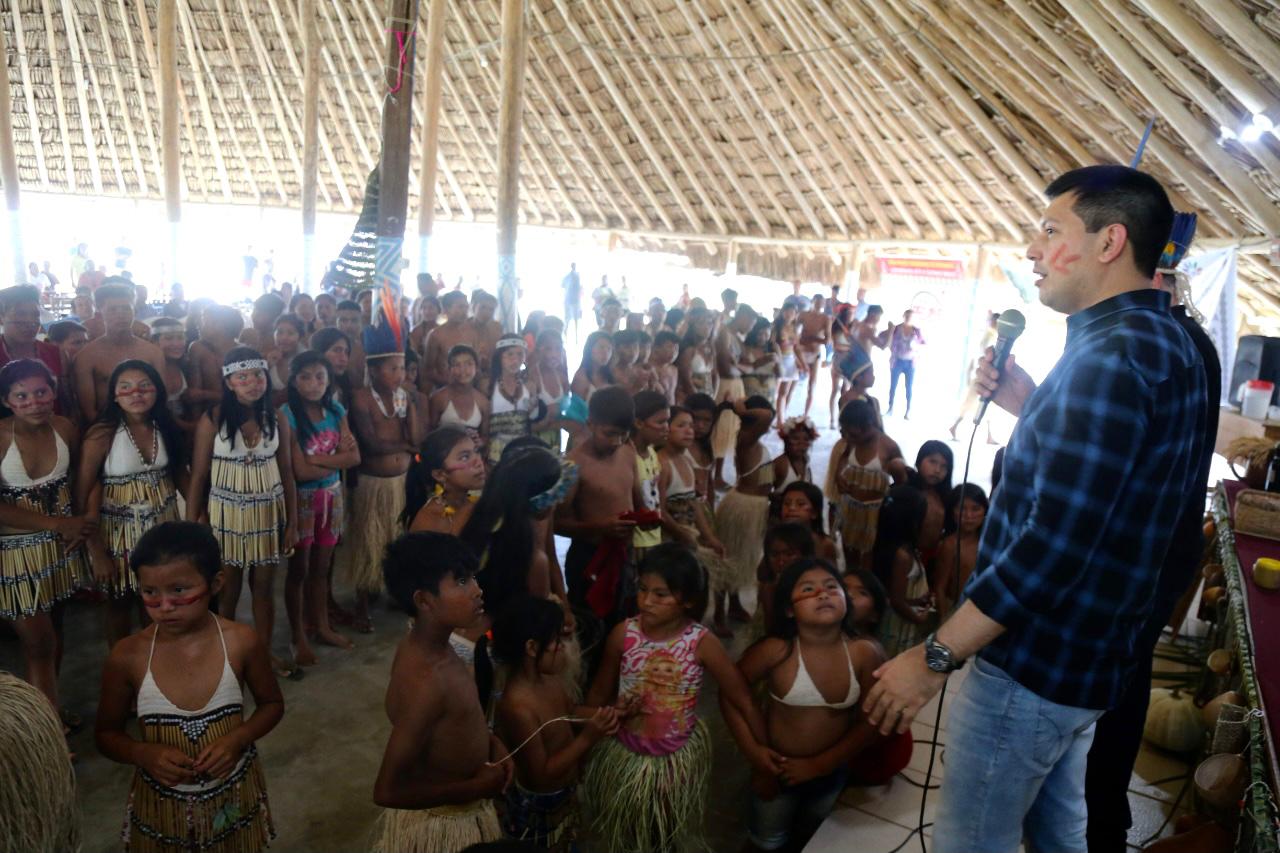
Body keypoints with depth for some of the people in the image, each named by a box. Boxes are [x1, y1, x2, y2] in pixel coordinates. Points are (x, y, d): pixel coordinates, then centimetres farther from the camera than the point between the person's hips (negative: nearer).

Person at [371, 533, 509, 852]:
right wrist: (477, 788, -21)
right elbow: (388, 791, -30)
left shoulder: (423, 643, -8)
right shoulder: (426, 681, -34)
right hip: (438, 825, -8)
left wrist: (490, 741, -4)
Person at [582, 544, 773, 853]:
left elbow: (740, 699, -11)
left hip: (677, 760, -1)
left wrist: (758, 749, -7)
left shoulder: (702, 643, -21)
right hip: (624, 756, 1)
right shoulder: (623, 634, -17)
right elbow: (599, 694, -4)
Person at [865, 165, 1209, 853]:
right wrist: (1028, 405, 6)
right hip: (1093, 659, 10)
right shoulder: (1169, 347, 10)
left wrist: (934, 656, -23)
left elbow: (1053, 544, -29)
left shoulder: (1110, 356, -23)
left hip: (1033, 662, -10)